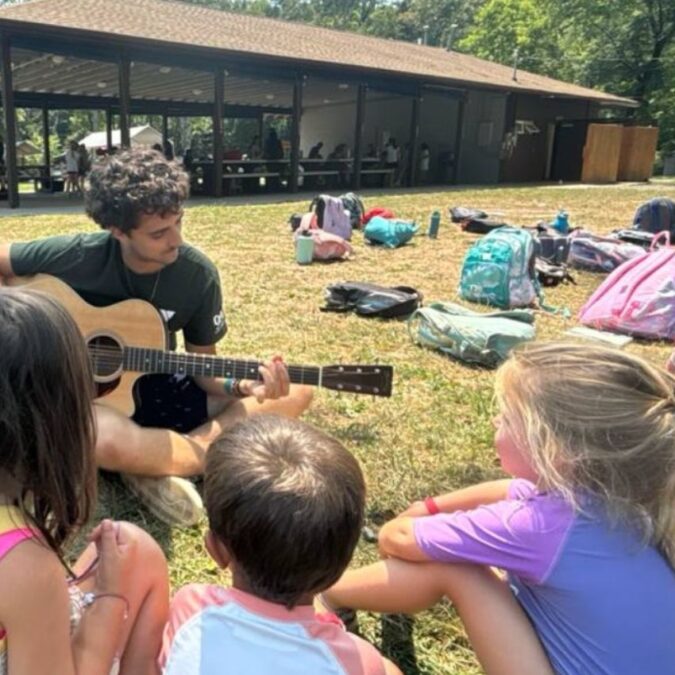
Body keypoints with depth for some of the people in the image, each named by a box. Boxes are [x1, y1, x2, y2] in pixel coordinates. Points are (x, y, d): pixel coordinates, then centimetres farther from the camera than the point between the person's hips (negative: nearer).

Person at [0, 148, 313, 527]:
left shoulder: (198, 274, -11)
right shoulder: (77, 257, -17)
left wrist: (242, 387, -25)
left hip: (157, 390, 4)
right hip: (87, 395, -4)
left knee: (297, 393, -12)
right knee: (107, 440, -44)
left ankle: (153, 464, -21)